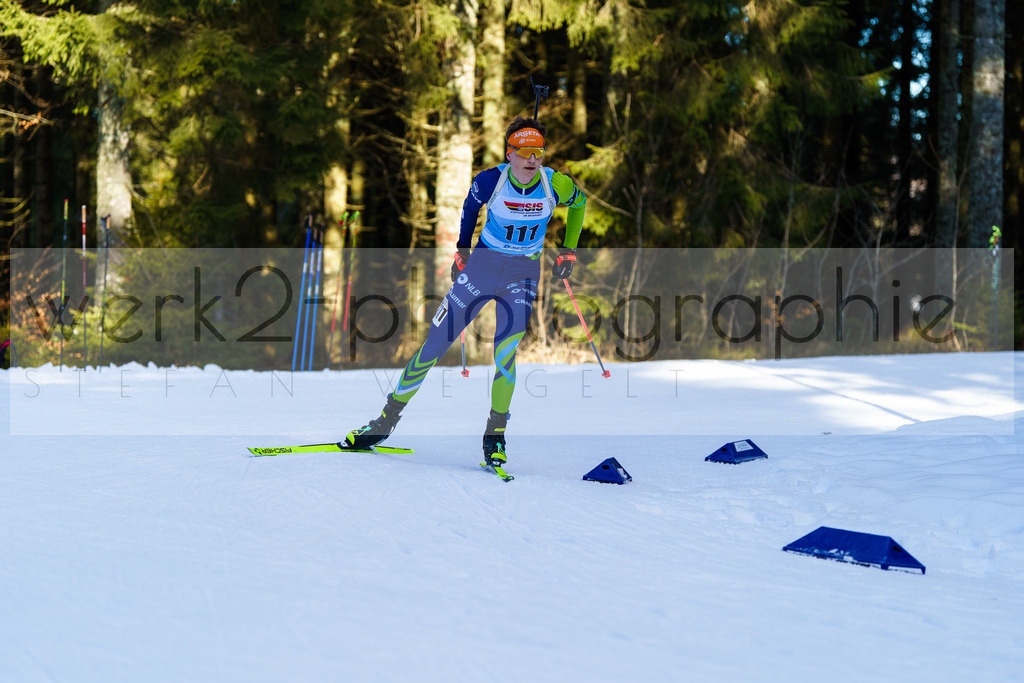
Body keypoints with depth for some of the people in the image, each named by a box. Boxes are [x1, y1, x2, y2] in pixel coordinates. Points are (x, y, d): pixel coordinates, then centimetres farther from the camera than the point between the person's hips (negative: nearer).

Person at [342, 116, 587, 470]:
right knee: (435, 342, 0)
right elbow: (470, 207, 6)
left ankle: (495, 435, 3)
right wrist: (462, 250, 11)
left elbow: (579, 202, 9)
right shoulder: (490, 180, -17)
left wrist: (568, 249, 8)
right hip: (482, 266, 0)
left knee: (505, 355, -18)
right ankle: (385, 421, 12)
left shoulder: (557, 185, -15)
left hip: (523, 275, 0)